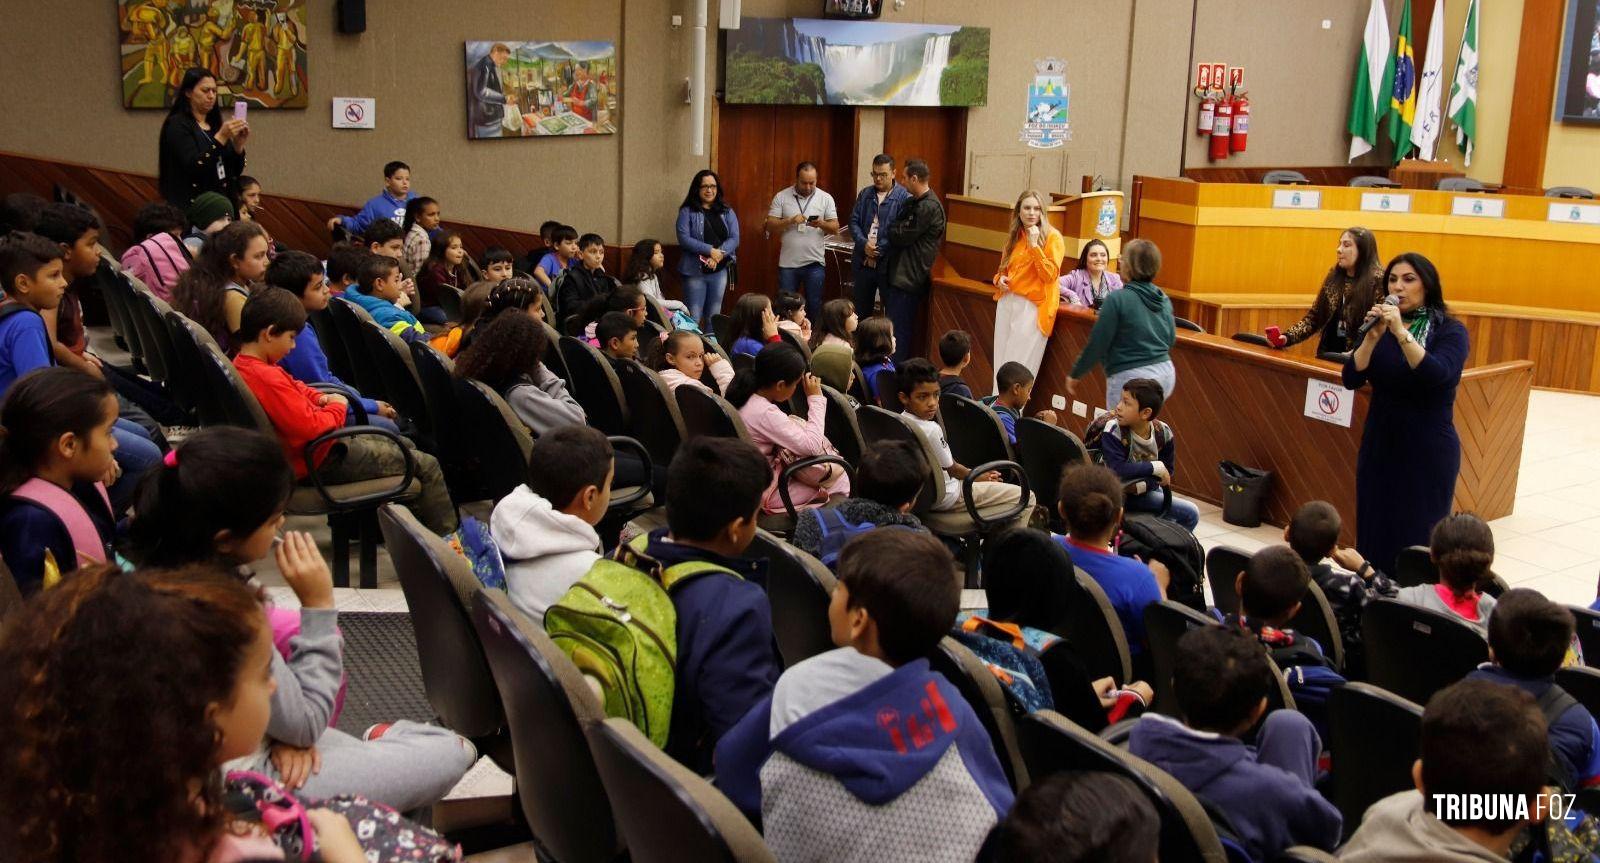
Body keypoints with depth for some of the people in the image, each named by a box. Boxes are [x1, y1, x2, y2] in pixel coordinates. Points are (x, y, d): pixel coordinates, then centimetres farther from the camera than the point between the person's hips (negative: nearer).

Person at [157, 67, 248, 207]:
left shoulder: (216, 124, 12)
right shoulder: (177, 125, -4)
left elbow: (236, 171, 11)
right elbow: (193, 167, -18)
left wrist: (238, 145, -6)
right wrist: (221, 137, -22)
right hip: (191, 205, -5)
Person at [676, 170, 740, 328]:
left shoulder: (727, 212, 9)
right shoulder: (687, 212, -2)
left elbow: (734, 238, 0)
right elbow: (684, 238, -12)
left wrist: (719, 255, -17)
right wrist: (710, 250, -20)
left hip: (719, 271, 4)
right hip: (695, 271, -4)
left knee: (713, 317, 11)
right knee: (693, 317, -4)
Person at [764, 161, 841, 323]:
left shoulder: (826, 198, 2)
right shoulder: (781, 197, 1)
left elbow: (835, 228, 1)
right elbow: (770, 226, -2)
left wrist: (822, 224, -19)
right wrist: (790, 221, -17)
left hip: (814, 263, 0)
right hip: (787, 263, 0)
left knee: (814, 306, 5)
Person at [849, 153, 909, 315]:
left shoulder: (904, 197, -8)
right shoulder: (865, 194, 10)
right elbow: (854, 221, 8)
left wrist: (881, 250, -18)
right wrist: (864, 243, -10)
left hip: (889, 264, -5)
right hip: (863, 262, 5)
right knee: (861, 310, 15)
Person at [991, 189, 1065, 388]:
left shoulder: (1052, 237, -4)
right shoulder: (1014, 237, 14)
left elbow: (1050, 275, -13)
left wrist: (1034, 245, -18)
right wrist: (999, 279, 4)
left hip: (1032, 307, -6)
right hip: (1007, 302, 6)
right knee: (1000, 364, 7)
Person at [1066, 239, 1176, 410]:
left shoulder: (1117, 299, -12)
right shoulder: (1164, 300, 8)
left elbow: (1097, 343, -9)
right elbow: (1171, 339, 18)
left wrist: (1075, 375, 1)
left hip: (1132, 377, -7)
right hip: (1166, 373, 7)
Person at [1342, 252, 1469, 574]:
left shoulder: (1450, 331, -4)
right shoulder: (1379, 325, 6)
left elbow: (1437, 375, -23)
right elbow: (1352, 379, -6)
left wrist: (1402, 333, -30)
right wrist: (1373, 336, -19)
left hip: (1428, 452, -4)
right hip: (1379, 446, 4)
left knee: (1416, 539, -2)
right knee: (1374, 535, 3)